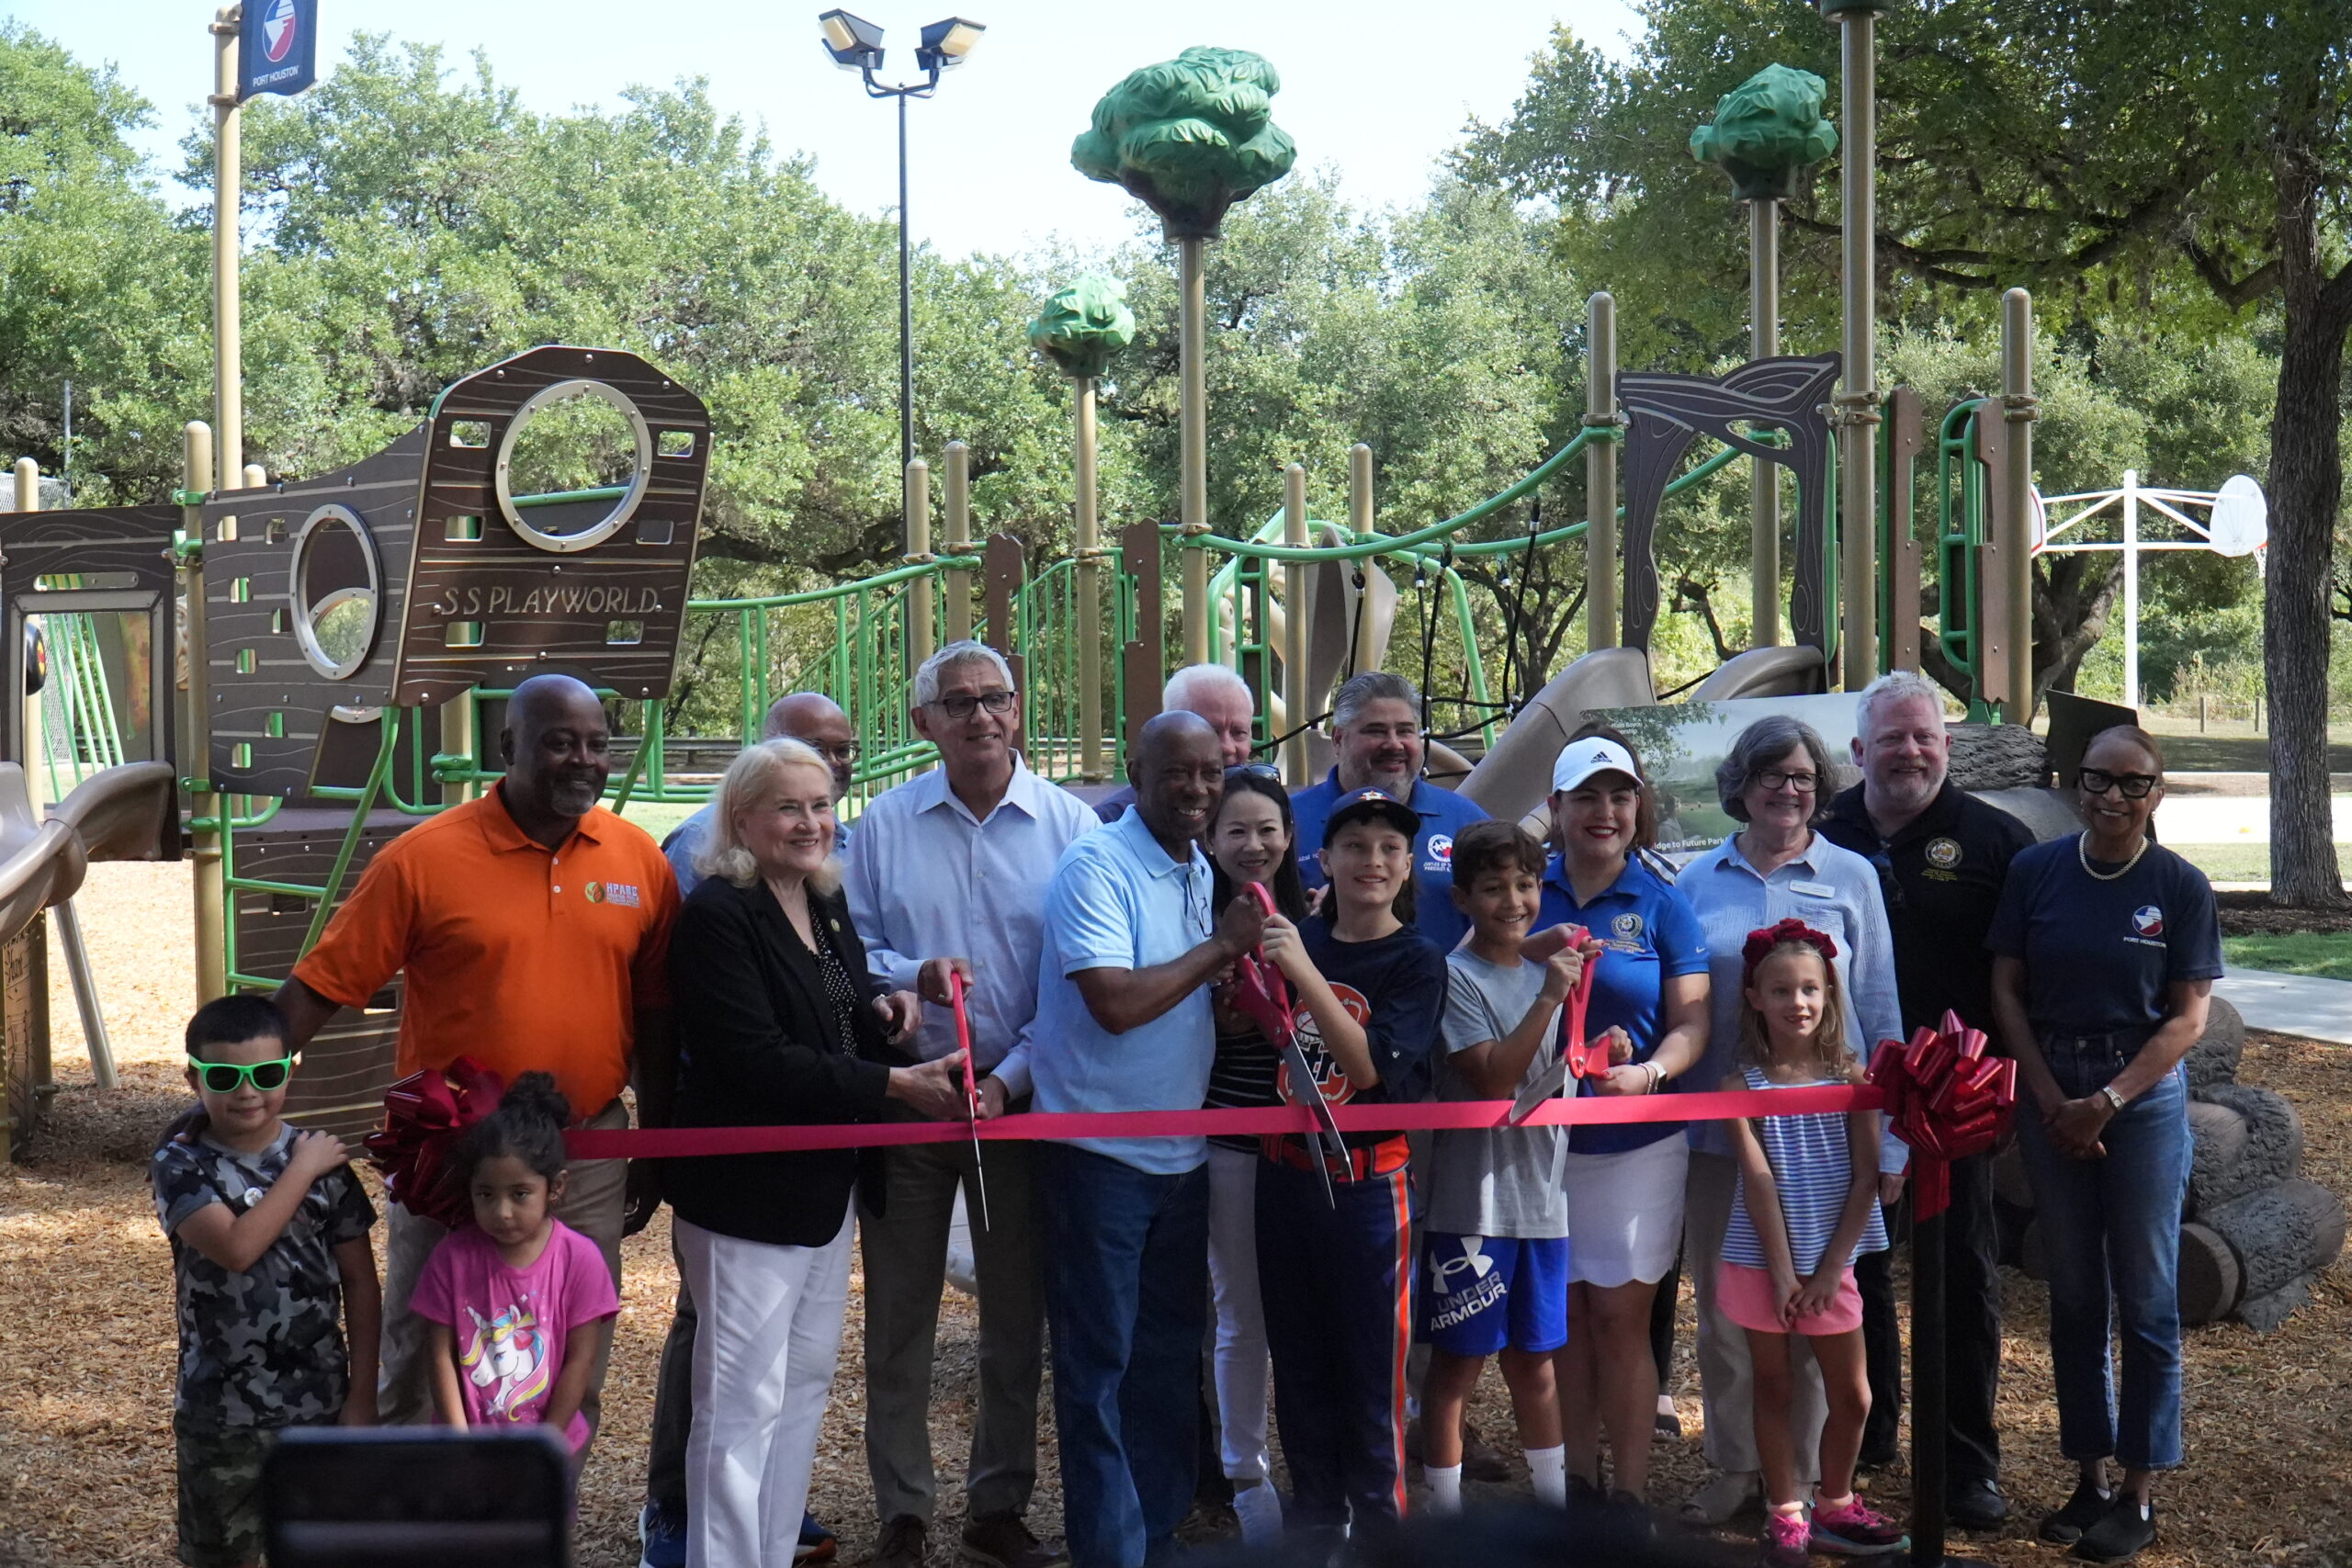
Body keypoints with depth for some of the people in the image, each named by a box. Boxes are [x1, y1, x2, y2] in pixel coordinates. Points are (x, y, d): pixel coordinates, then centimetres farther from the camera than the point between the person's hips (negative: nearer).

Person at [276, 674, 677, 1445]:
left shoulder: (640, 859, 2)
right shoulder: (424, 858, -8)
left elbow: (655, 1015, 10)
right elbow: (318, 988, -7)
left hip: (587, 1154, 3)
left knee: (575, 1375, 11)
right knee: (422, 1362, 7)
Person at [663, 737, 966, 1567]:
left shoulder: (827, 908, 10)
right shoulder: (717, 914, -16)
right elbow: (759, 1059, -22)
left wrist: (883, 1015, -1)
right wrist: (894, 1084, -23)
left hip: (824, 1184, 9)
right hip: (747, 1190, -9)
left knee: (805, 1388, 15)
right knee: (743, 1405, -3)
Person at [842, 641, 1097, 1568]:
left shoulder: (1068, 825, -1)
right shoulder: (885, 823, 2)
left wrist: (1011, 1078, -13)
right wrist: (913, 975, -17)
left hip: (1020, 1100, 0)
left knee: (1017, 1319, 8)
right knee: (898, 1319, 5)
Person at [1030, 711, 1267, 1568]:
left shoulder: (1202, 871, 9)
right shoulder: (1096, 869, -16)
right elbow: (1116, 1002, -27)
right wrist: (1220, 946, -18)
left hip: (1181, 1152, 8)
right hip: (1100, 1154, -8)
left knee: (1170, 1357, 15)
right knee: (1099, 1367, 1)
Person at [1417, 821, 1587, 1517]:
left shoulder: (1546, 968, 11)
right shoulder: (1455, 977, -11)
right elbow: (1493, 1077, -20)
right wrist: (1550, 998, -23)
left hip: (1540, 1191, 6)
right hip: (1472, 1198, -6)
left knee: (1534, 1355, 18)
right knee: (1458, 1360, 1)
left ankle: (1554, 1499, 29)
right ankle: (1445, 1513, 10)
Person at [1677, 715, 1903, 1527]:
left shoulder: (1852, 876, 1)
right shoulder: (1700, 880, 5)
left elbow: (1879, 1008, 2)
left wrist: (1887, 1137, -1)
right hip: (1718, 1126, 2)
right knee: (1721, 1304, 8)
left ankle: (1800, 1476, 20)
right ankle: (1733, 1468, 22)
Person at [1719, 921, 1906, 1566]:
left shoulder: (1850, 1076, -3)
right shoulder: (1742, 1085, -7)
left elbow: (1865, 1177, -6)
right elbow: (1759, 1183, -11)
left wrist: (1830, 1268, -10)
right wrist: (1783, 1273, -15)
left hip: (1830, 1261, 1)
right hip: (1761, 1261, -1)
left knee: (1852, 1395, 7)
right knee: (1773, 1387, 8)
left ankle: (1834, 1507, 26)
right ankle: (1785, 1515, 19)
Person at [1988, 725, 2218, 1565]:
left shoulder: (2181, 887, -6)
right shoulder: (2036, 871, -1)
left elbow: (2187, 1018, -6)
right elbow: (2006, 991, 2)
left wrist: (2107, 1103, -13)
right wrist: (2052, 1101, -6)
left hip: (2145, 1095, -2)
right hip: (2050, 1093, 2)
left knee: (2146, 1298, 3)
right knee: (2073, 1295, 9)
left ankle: (2139, 1492, 11)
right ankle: (2089, 1476, 19)